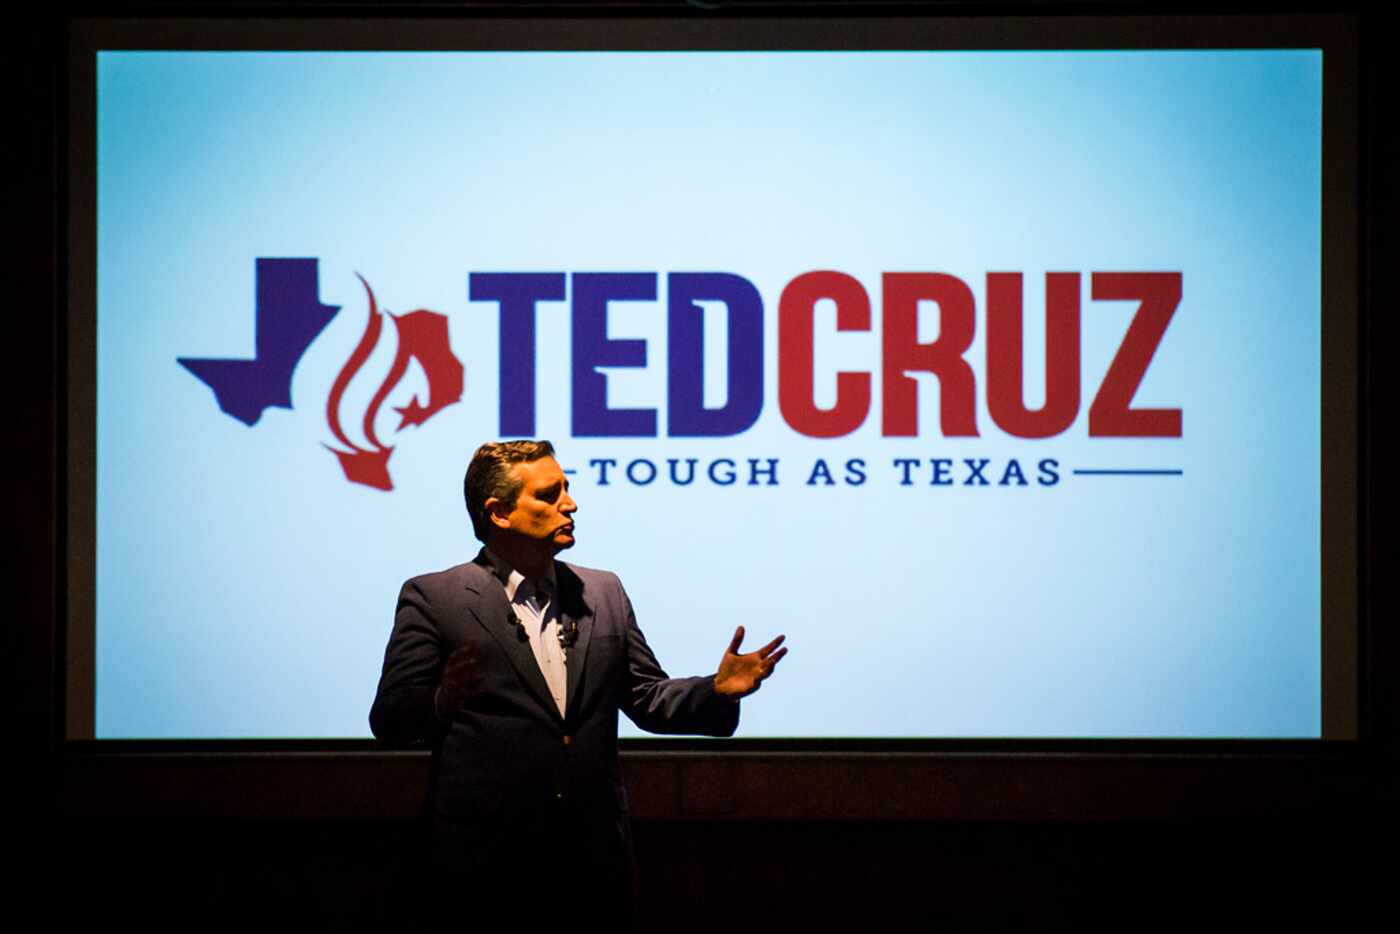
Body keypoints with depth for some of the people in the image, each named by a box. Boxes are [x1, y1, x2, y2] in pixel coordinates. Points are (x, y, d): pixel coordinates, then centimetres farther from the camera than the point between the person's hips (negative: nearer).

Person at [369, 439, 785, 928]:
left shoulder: (604, 593, 14)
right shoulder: (433, 597, -1)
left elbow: (648, 698, 15)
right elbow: (390, 719, -7)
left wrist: (716, 691, -4)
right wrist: (441, 703, -28)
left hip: (596, 861, 4)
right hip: (486, 862, -4)